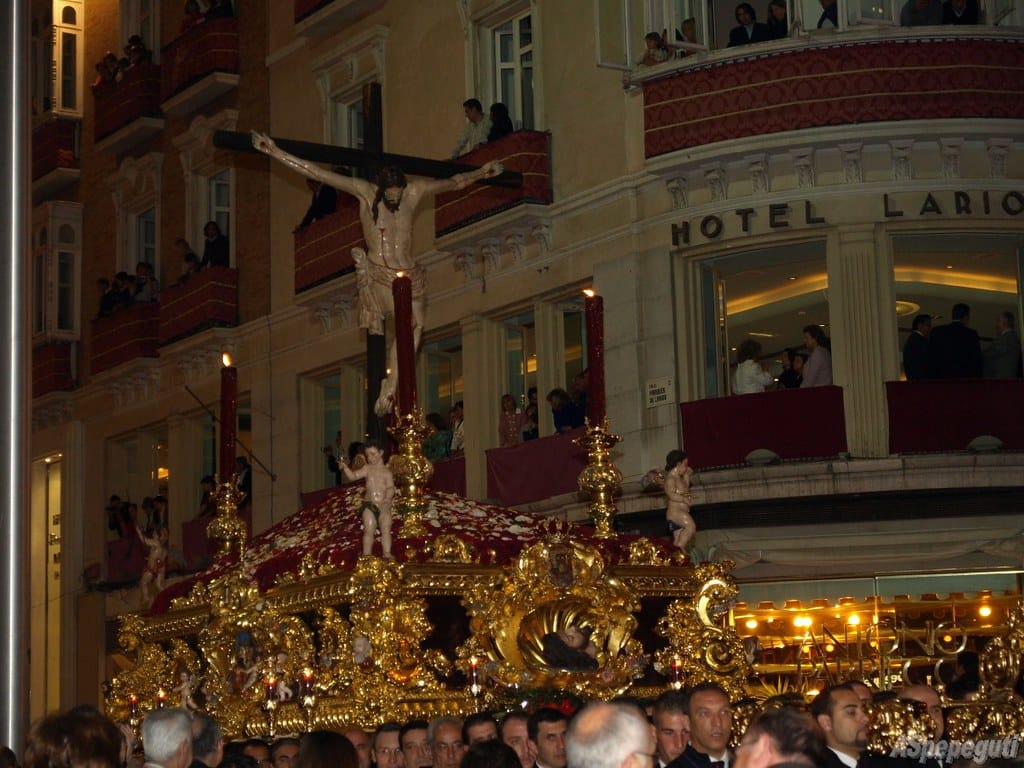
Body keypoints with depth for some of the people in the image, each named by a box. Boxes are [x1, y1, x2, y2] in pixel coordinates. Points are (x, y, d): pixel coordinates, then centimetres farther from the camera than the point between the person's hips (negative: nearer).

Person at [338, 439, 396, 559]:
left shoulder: (387, 472, 3)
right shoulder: (368, 469, 8)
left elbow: (390, 487, -8)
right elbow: (353, 476, -1)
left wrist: (387, 498, -28)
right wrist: (345, 468, -19)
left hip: (384, 506, 0)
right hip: (369, 505, 0)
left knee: (386, 530, -3)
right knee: (369, 530, -5)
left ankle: (387, 553, 1)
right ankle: (367, 555, -4)